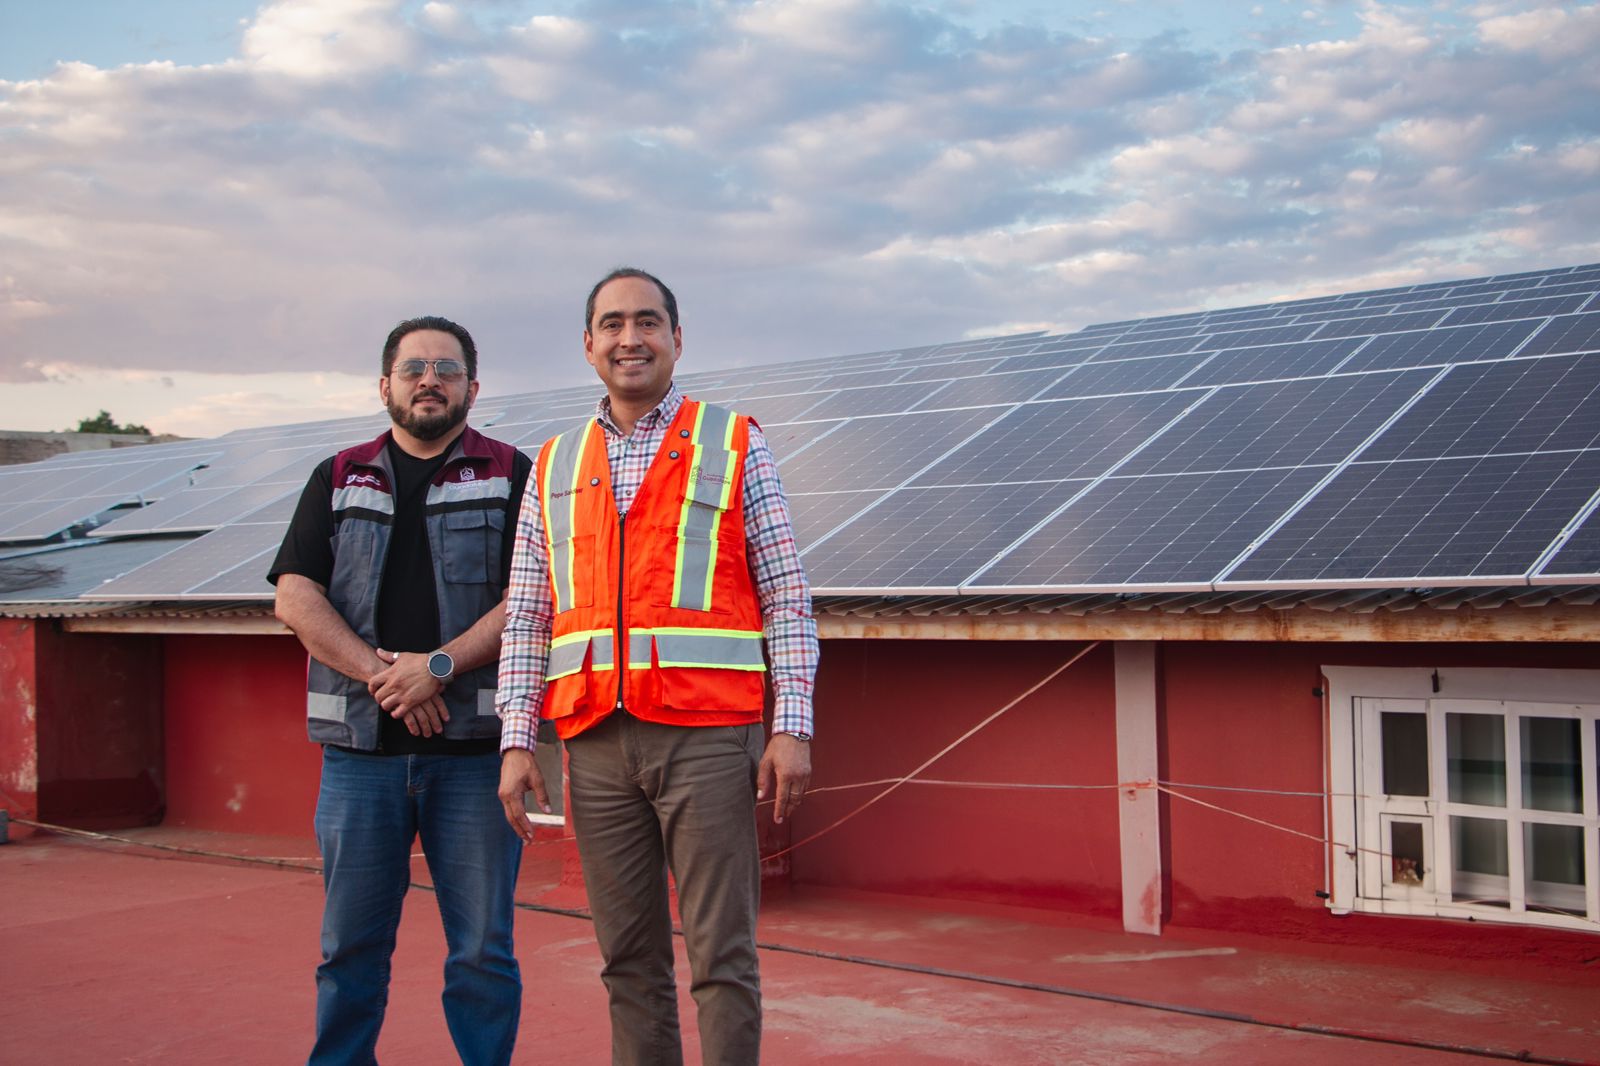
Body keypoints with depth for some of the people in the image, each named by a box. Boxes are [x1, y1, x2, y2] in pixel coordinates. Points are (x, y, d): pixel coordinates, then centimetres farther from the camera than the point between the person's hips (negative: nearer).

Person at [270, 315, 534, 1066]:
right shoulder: (339, 480, 14)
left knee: (482, 944, 3)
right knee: (351, 941, 7)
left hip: (475, 747, -2)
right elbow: (295, 596, 3)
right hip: (360, 744, 2)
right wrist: (382, 673, -10)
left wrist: (439, 665, -16)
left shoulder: (512, 477, 7)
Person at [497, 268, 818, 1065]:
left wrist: (793, 727, -7)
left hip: (706, 737, -3)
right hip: (597, 743, 3)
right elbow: (525, 618, 12)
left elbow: (787, 598, 1)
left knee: (721, 955, -2)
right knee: (630, 960, 9)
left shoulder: (734, 446, 5)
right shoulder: (555, 467, 13)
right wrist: (516, 742, 4)